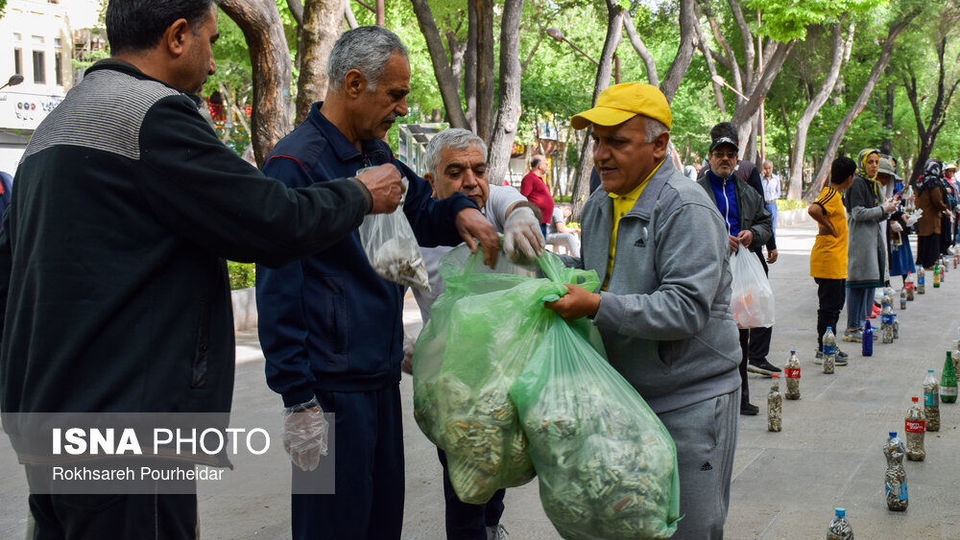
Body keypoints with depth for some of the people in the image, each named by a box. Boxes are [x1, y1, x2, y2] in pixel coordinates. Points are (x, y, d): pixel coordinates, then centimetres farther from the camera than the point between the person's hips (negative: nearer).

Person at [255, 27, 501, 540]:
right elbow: (278, 290, -15)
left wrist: (461, 211, 3)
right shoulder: (297, 162, -13)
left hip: (380, 377, 8)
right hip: (331, 388, -8)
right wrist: (298, 400, -18)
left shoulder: (377, 156, 12)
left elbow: (423, 213, 28)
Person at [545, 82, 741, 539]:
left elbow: (687, 309, -26)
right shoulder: (598, 206, 10)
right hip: (623, 395, 8)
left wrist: (598, 307, -29)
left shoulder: (686, 209, -17)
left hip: (689, 402, -7)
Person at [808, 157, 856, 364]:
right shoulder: (831, 194, -17)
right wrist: (829, 228, -22)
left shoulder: (834, 193, 13)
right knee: (829, 306, -5)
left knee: (834, 305, 16)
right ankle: (823, 352, 0)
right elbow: (813, 210, -34)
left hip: (835, 263, 10)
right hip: (829, 262, -10)